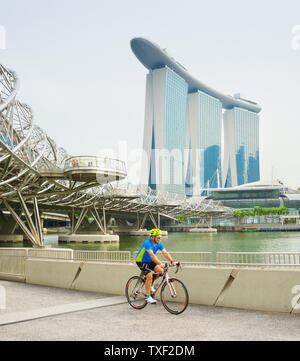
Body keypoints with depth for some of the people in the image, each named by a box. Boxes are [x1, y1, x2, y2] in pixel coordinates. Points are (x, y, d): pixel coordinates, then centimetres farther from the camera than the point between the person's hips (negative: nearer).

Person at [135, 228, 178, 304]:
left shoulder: (159, 243, -8)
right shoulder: (147, 243, -29)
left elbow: (165, 253, -14)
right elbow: (152, 255, -41)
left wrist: (172, 262, -28)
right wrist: (160, 264, -51)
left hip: (150, 261, 7)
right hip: (141, 261, -7)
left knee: (160, 271, -14)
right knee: (149, 276, -23)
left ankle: (150, 285, 10)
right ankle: (148, 297, -12)